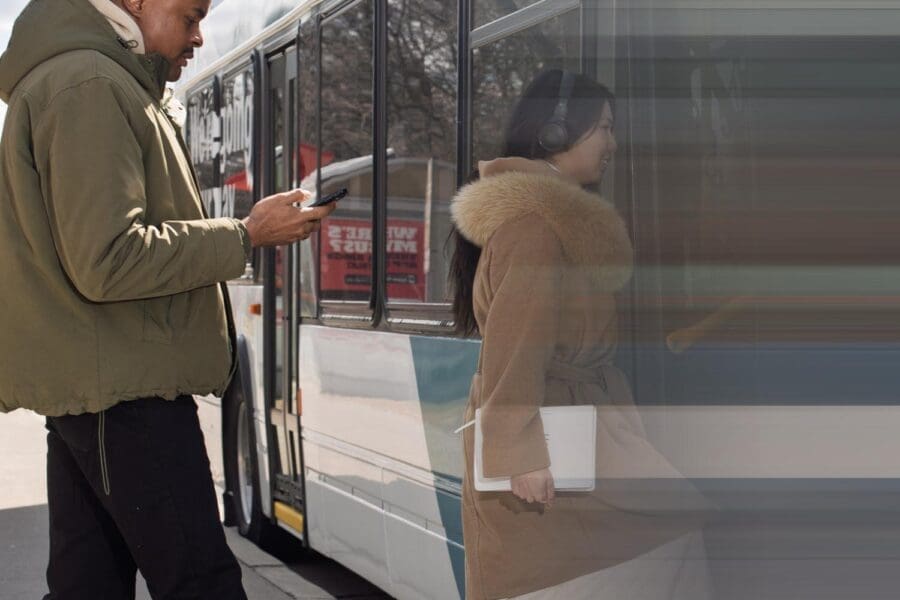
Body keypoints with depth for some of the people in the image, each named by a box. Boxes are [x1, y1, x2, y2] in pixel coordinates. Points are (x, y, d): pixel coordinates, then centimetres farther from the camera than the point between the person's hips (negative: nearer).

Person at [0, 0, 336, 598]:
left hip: (80, 386, 11)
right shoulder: (91, 85, -14)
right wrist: (245, 236, -14)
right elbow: (109, 260, -22)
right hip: (124, 388, -11)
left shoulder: (83, 81, 19)